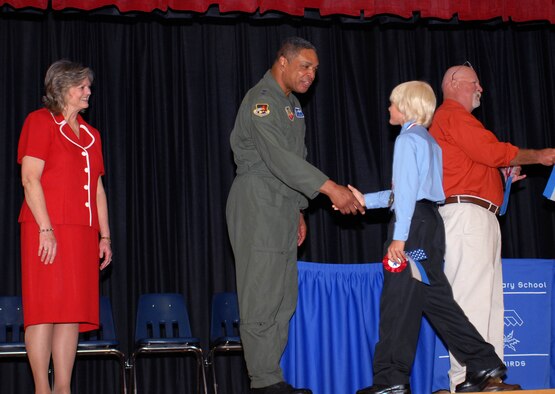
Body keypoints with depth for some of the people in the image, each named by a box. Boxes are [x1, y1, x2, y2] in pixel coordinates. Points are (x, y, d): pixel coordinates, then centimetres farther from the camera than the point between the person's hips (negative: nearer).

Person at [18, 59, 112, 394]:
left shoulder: (90, 134, 20)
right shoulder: (41, 121, 0)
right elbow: (30, 179, -9)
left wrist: (105, 236, 13)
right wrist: (45, 229, -17)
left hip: (82, 233, 7)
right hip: (48, 230, -7)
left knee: (73, 311, 4)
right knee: (46, 309, -6)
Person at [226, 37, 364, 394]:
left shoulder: (292, 104, 18)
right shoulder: (261, 101, -13)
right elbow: (279, 157, -25)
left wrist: (298, 210, 19)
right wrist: (331, 189, -28)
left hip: (283, 208, 10)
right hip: (257, 207, -10)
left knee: (283, 300, 9)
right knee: (262, 299, -8)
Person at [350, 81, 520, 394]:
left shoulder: (408, 139, -8)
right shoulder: (430, 141, 20)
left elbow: (407, 191, -16)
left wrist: (399, 237, -19)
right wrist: (366, 200, 24)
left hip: (413, 223, -9)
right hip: (431, 221, 9)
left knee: (399, 300, -6)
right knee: (435, 297, 11)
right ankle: (484, 364, 10)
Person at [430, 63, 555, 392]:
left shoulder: (455, 118, 28)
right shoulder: (453, 115, -5)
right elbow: (494, 151, -12)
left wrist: (502, 176, 13)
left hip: (480, 218, 11)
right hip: (467, 213, -11)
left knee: (490, 298, 8)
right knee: (472, 296, -13)